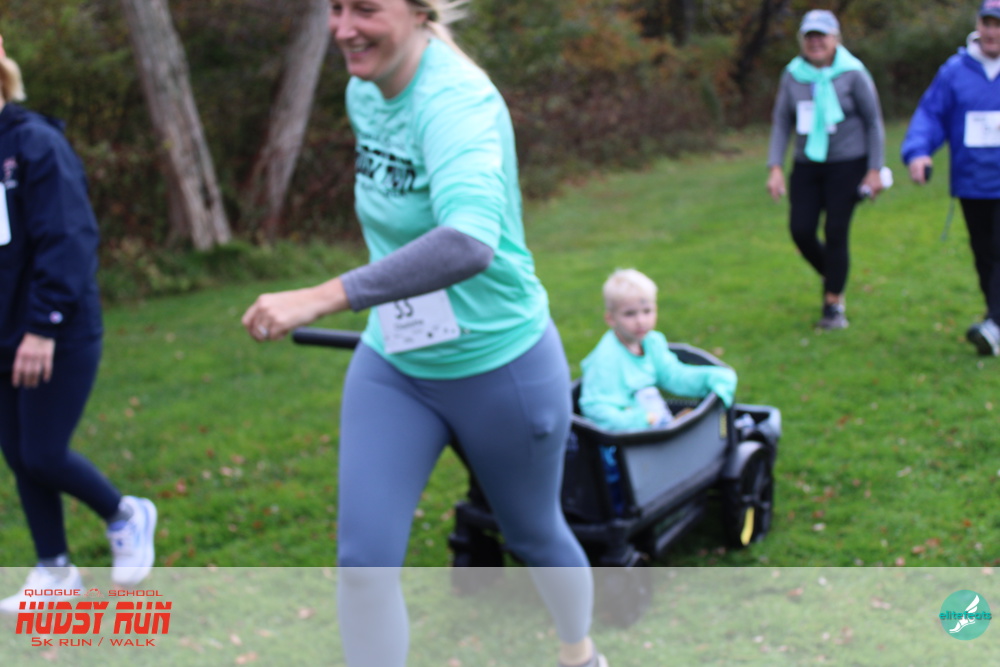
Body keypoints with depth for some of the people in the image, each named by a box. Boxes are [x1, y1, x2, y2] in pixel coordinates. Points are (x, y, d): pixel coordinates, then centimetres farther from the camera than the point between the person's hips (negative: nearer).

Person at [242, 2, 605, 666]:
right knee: (363, 559, -6)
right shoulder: (363, 93, -3)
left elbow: (470, 241, -46)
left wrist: (324, 297, -50)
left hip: (500, 367, -6)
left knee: (534, 534, 19)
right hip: (392, 366, 6)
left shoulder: (455, 99, -28)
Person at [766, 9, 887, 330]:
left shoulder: (853, 73, -7)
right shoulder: (792, 75, 3)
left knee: (836, 233, -7)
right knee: (801, 230, -4)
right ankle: (832, 278, 26)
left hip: (847, 165, -4)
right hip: (807, 165, 4)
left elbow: (874, 122, -2)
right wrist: (775, 167, -3)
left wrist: (875, 170, -5)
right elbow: (781, 122, 7)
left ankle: (833, 305, 7)